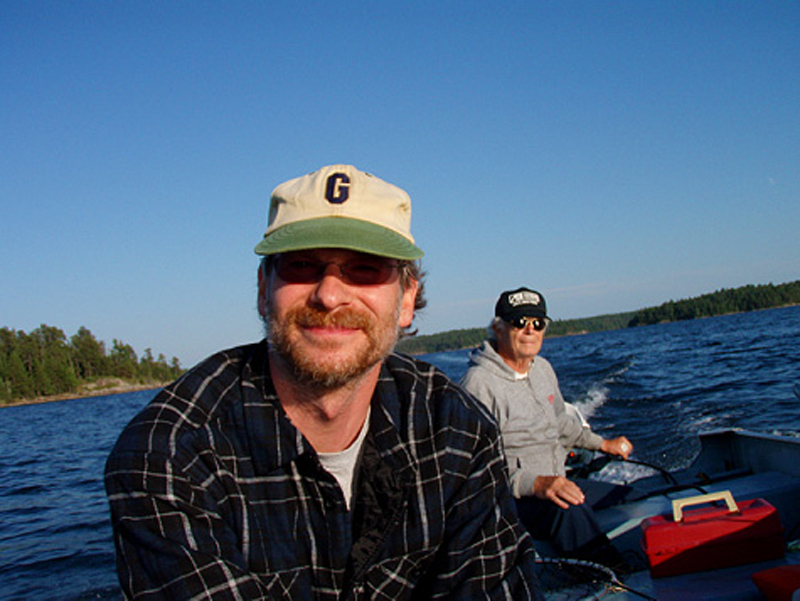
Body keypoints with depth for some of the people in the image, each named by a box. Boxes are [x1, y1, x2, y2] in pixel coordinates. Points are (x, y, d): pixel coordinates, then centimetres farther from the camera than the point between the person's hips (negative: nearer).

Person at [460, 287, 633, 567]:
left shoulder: (543, 369, 12)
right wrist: (535, 484, -35)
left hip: (554, 485, 9)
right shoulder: (479, 383, -18)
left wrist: (602, 444, 35)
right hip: (510, 499, -9)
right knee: (570, 509, -36)